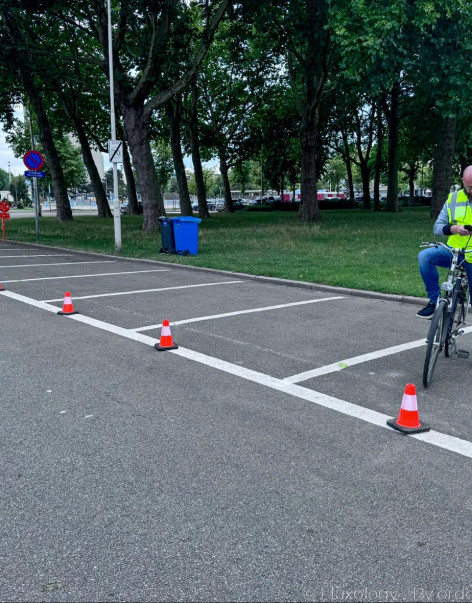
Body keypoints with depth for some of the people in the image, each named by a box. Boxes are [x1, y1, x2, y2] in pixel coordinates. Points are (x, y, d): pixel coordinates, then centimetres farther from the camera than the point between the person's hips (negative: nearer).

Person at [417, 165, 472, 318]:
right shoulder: (454, 198, 2)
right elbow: (437, 226, 0)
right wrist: (454, 228, -22)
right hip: (454, 251, 1)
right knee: (425, 256, -26)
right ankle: (434, 300, -15)